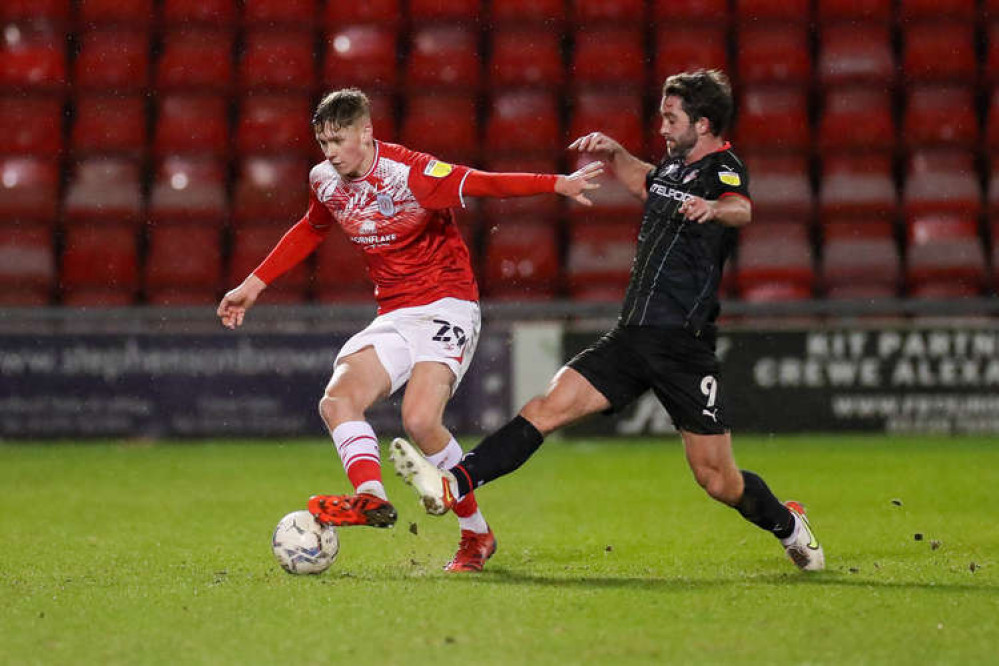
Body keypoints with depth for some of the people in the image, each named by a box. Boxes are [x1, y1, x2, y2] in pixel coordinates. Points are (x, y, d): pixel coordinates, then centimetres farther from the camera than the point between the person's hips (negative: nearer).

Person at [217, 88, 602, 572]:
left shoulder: (408, 173, -15)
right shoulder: (325, 182, 6)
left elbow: (481, 184, -22)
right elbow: (309, 231, 26)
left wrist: (557, 184, -35)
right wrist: (253, 285, 29)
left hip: (446, 306, -7)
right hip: (393, 317, 7)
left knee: (420, 419, -24)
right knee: (337, 402, -17)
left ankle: (476, 532, -10)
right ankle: (371, 498, -37)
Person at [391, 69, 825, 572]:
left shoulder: (723, 169, -10)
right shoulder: (675, 165, 14)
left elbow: (742, 209, -35)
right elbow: (644, 183, 41)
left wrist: (715, 208, -57)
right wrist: (613, 153, 24)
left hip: (684, 346, -7)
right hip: (632, 336, 7)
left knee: (716, 479, -2)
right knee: (547, 407, -10)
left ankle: (788, 525, 26)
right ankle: (452, 487, -19)